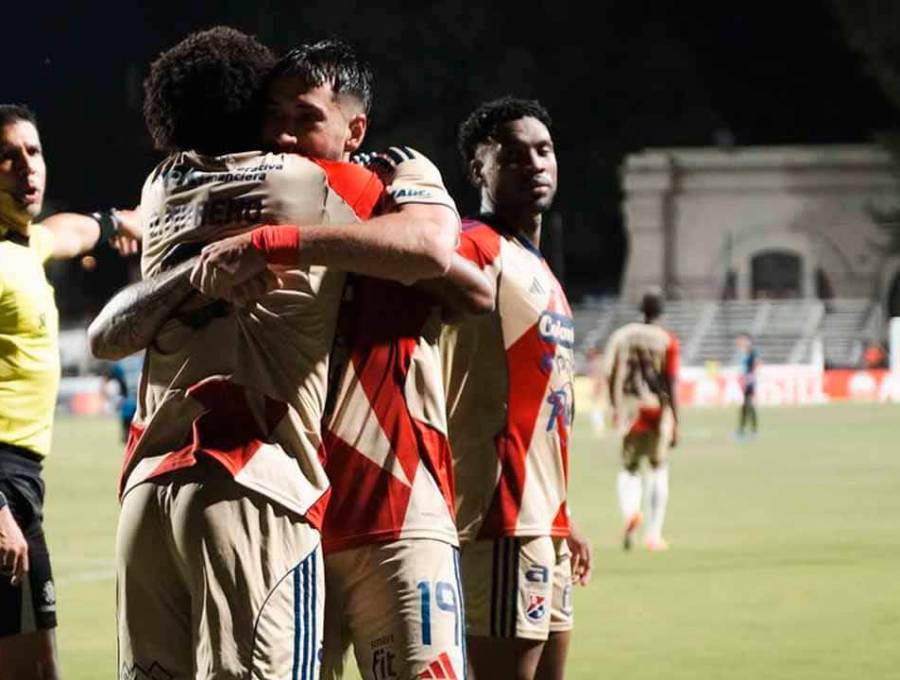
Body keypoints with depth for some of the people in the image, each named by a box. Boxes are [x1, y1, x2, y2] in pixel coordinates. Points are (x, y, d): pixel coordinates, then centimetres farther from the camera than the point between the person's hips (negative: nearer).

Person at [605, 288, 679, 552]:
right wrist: (675, 422, -6)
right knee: (658, 469, 11)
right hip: (658, 411, -2)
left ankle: (629, 511, -20)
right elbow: (671, 384, -9)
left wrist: (615, 408, 23)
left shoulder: (621, 336, 3)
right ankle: (654, 533, 8)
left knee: (629, 467, 11)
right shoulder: (667, 341, -6)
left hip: (629, 411, 2)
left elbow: (611, 376, 8)